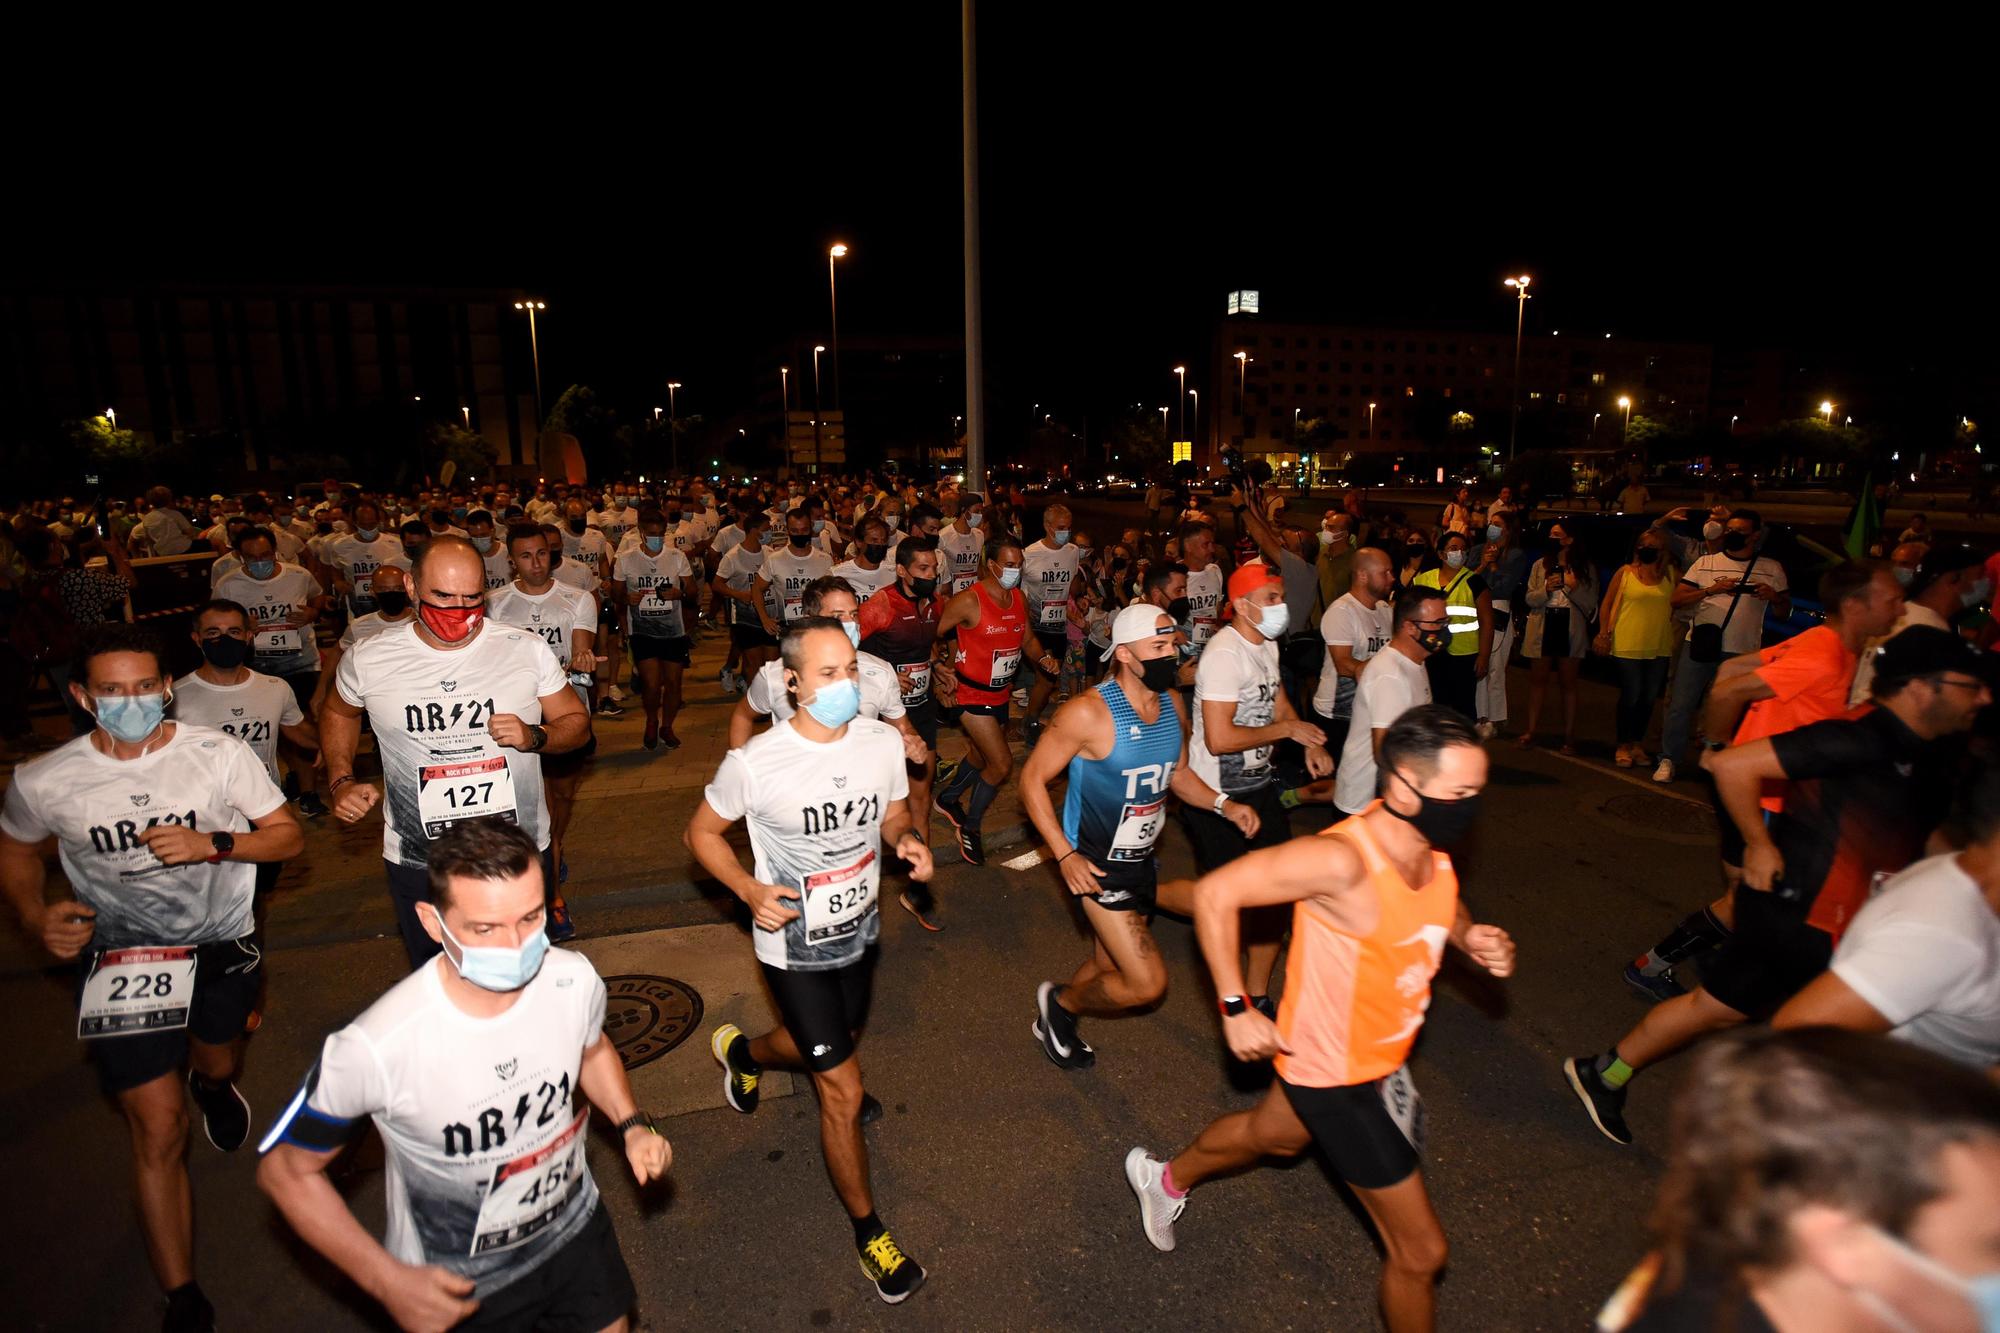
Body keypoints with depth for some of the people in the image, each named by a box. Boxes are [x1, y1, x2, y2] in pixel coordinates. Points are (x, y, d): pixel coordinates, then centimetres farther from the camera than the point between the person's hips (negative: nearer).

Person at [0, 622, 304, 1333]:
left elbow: (288, 836, -9)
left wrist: (213, 844, -26)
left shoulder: (219, 754, -16)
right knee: (158, 1129, -2)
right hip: (119, 955, -1)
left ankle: (212, 1082, 68)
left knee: (216, 1067, 26)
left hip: (220, 942, 1)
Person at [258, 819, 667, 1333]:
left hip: (576, 1232, 3)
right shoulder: (376, 1048, -33)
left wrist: (632, 1125, -11)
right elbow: (286, 1171, -14)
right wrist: (388, 1282, -19)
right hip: (456, 1285, -3)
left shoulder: (575, 978, -21)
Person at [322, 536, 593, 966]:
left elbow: (577, 723, 1)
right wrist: (341, 780, 3)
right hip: (416, 863, 0)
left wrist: (534, 736, -19)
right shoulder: (367, 659, -6)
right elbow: (337, 711, 16)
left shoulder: (528, 649, -9)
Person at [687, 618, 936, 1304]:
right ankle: (869, 1230, 24)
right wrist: (750, 890, -23)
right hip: (794, 946, -5)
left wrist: (907, 840, -19)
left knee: (826, 1048, 29)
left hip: (859, 931, 5)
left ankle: (740, 1050, 63)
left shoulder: (883, 741, -14)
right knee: (843, 1090, 0)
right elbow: (702, 831, -8)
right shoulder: (754, 763, -25)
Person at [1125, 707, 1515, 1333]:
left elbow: (1444, 904, 12)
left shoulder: (1432, 843, -11)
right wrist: (1236, 1009, -26)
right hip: (1334, 1076, -8)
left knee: (1272, 1135, 34)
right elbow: (1215, 894, -30)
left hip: (1378, 1057, 8)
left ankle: (1165, 1178, 62)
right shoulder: (1340, 859, -36)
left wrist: (1474, 940, -10)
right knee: (1421, 1250, 5)